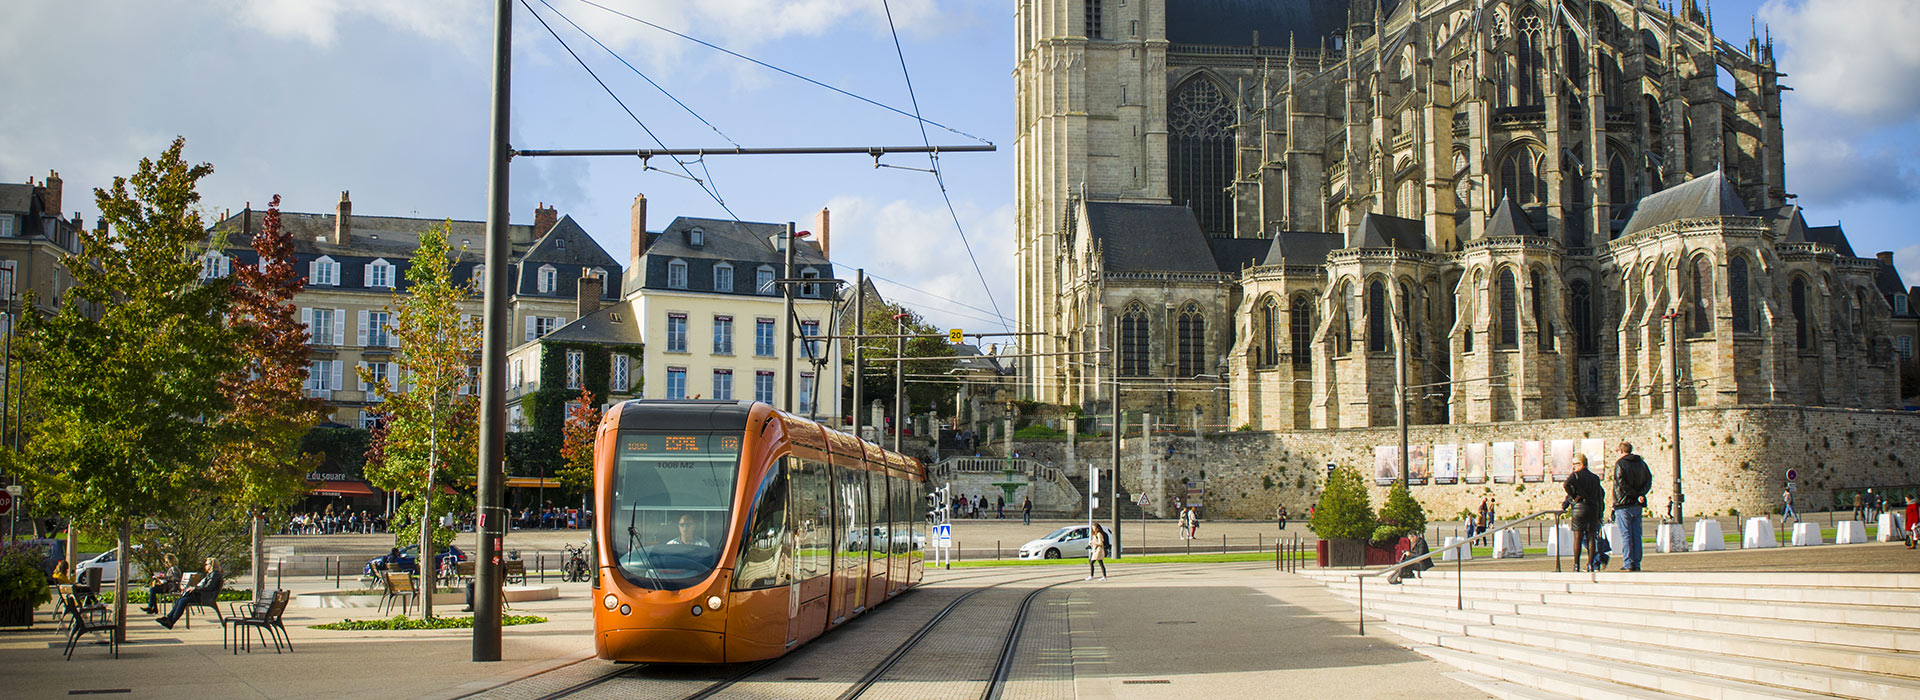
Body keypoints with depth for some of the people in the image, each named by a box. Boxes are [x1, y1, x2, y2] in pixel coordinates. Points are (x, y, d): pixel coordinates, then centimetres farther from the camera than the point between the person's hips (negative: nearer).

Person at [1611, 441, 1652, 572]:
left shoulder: (1620, 464, -6)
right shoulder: (1641, 463, 11)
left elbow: (1621, 483, -17)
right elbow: (1649, 479, 5)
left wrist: (1635, 494, -12)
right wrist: (1641, 494, -6)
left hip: (1624, 504, -5)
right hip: (1638, 506, 5)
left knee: (1626, 534, -4)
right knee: (1636, 534, 8)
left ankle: (1628, 564, -7)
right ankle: (1636, 564, 7)